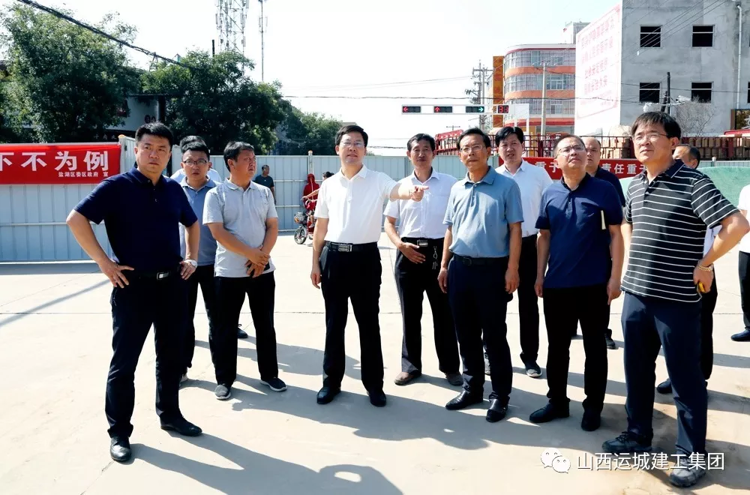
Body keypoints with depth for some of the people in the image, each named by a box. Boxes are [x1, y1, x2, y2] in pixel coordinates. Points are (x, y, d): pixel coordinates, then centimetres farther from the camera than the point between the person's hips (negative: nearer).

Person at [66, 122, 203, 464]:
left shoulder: (174, 190, 8)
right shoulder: (116, 187, -8)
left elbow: (192, 223, 25)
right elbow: (76, 219, -13)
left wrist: (192, 257, 13)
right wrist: (104, 262, -15)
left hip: (172, 283, 5)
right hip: (133, 285, -5)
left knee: (171, 355, 15)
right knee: (124, 360, 3)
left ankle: (170, 414, 31)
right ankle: (119, 432, 16)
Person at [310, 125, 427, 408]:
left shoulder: (377, 181, -2)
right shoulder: (328, 185, 7)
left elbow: (397, 190, -26)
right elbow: (321, 228, 12)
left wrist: (411, 191, -50)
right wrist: (315, 263, 10)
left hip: (366, 258, -2)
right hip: (333, 257, 3)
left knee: (369, 323, 6)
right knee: (334, 323, 11)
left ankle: (373, 383, 20)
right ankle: (332, 380, 25)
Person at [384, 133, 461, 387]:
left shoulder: (450, 184, 1)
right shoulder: (401, 185, 6)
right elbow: (389, 223, 9)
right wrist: (400, 245, -8)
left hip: (440, 251, -2)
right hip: (409, 253, 2)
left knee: (444, 313, 6)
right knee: (410, 313, 10)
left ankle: (450, 366, 19)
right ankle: (410, 365, 22)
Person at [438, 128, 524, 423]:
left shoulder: (506, 186, -4)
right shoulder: (457, 189, 11)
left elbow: (515, 229, -6)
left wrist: (512, 268, -13)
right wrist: (444, 265, 12)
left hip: (492, 268, -5)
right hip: (460, 267, 5)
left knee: (494, 335, 3)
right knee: (466, 334, 13)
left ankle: (500, 394, 17)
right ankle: (472, 388, 28)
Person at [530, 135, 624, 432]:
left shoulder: (604, 190, -4)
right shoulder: (550, 194, 5)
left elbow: (616, 234, -4)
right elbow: (544, 236, 10)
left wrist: (615, 277, -10)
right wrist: (539, 275, 5)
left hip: (594, 283, -3)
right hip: (557, 283, 3)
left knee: (594, 346, 9)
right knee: (557, 346, 12)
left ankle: (593, 406, 23)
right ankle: (557, 402, 27)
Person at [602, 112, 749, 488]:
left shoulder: (692, 183, -13)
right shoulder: (634, 185, 8)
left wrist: (705, 264, -13)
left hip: (676, 299, -7)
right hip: (635, 295, 7)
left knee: (684, 379, 6)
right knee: (637, 371, 17)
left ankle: (692, 455, 21)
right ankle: (637, 436, 35)